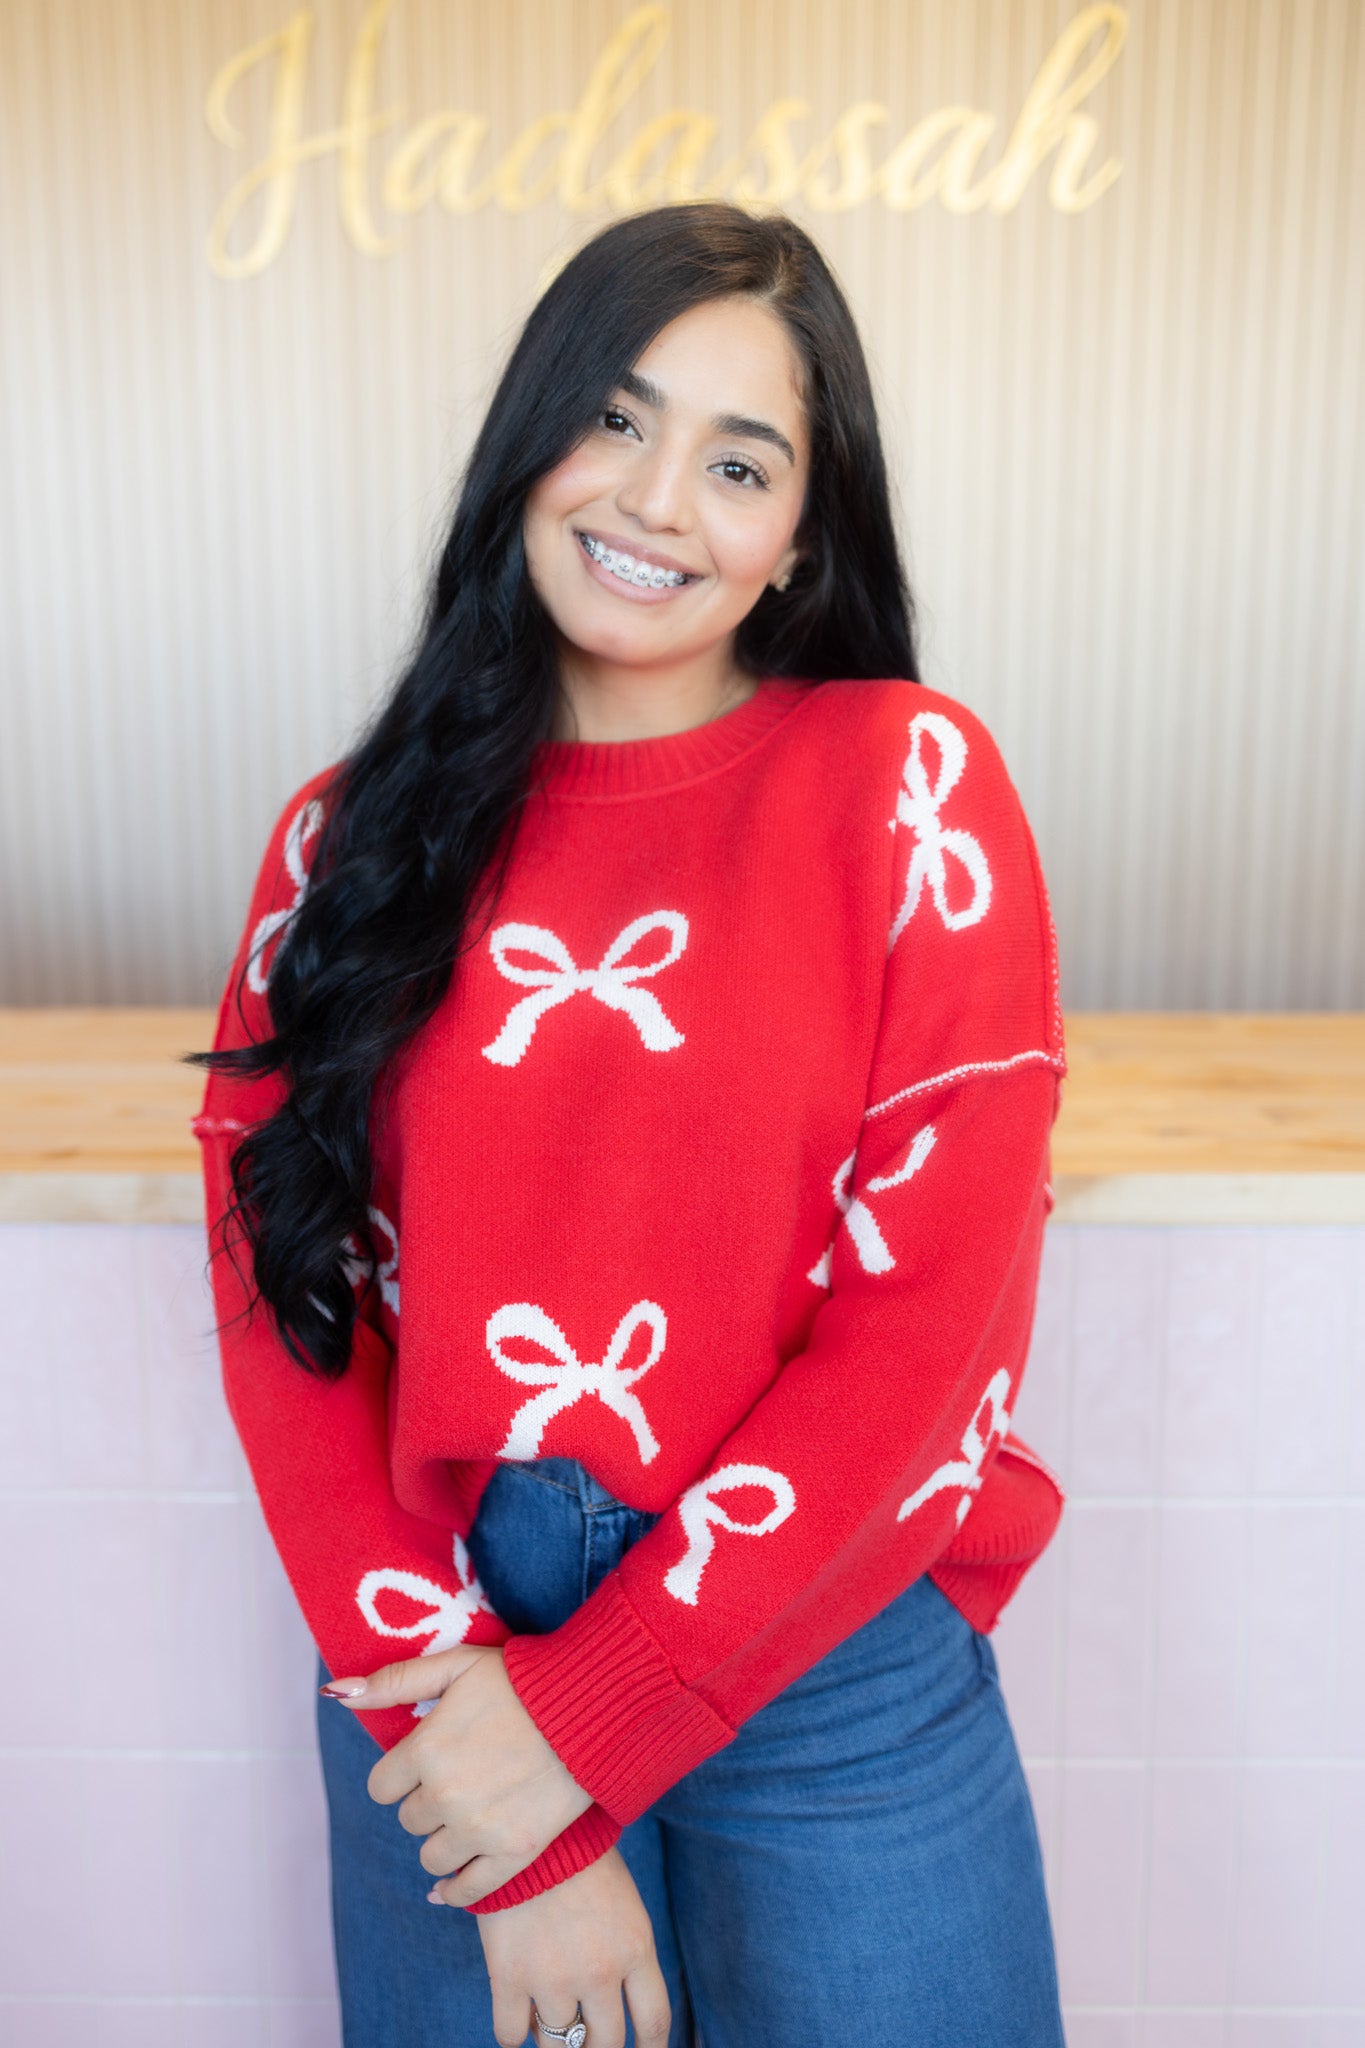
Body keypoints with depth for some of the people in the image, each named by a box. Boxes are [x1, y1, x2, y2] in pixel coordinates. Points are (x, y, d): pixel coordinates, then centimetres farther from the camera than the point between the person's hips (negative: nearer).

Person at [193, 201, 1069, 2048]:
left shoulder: (910, 785, -7)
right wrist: (481, 1752, -11)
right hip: (445, 1661, 2)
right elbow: (286, 1301, -4)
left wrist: (585, 1716, -12)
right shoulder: (358, 836, 0)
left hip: (834, 1670, -1)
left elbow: (935, 1310, -12)